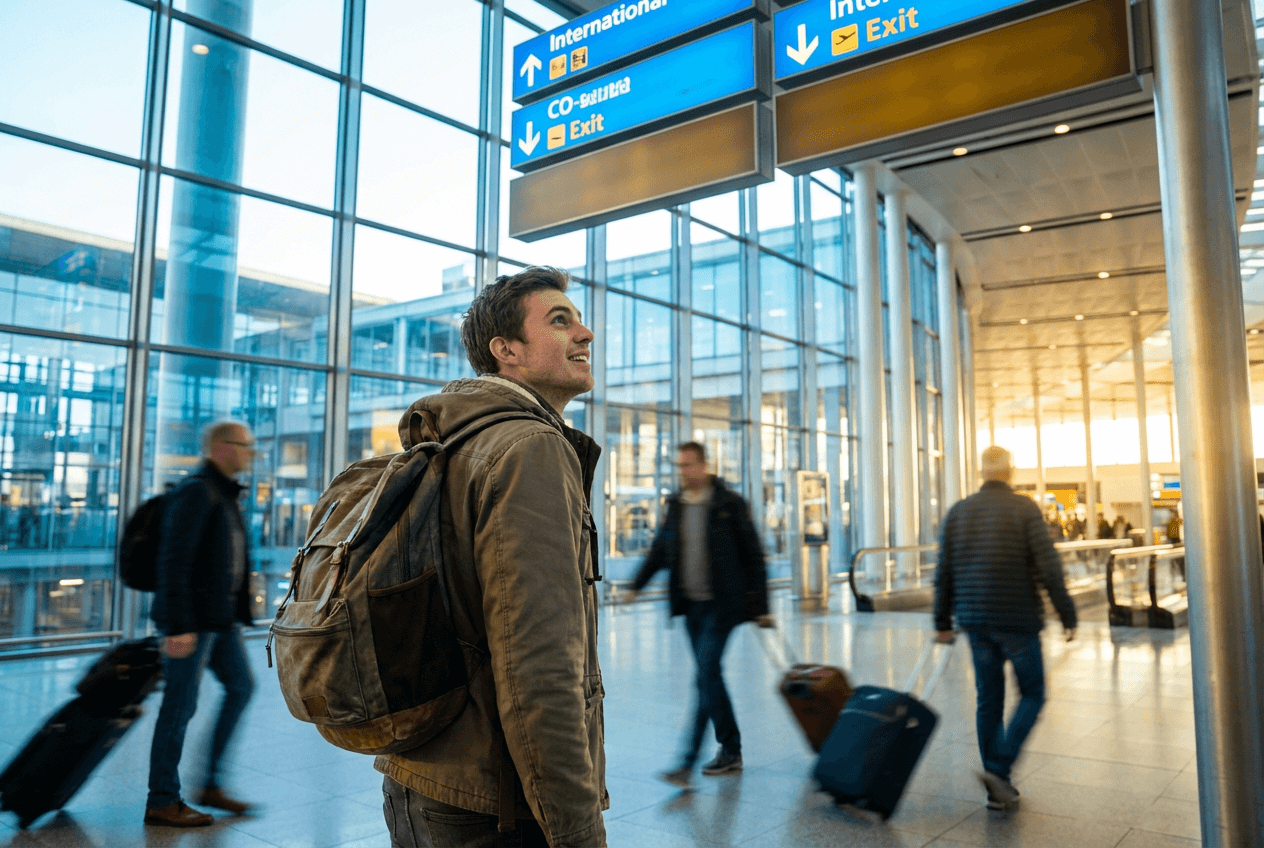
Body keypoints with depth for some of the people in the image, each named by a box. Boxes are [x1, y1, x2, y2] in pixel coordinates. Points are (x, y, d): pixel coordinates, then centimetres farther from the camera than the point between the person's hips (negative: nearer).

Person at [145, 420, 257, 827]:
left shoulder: (225, 493, 15)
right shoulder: (196, 491, -15)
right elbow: (174, 559, -21)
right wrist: (179, 626, -24)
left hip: (221, 615, 10)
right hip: (191, 619, -10)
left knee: (241, 687, 11)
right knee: (181, 705, 0)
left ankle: (211, 785, 21)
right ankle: (162, 803, 15)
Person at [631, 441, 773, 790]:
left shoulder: (729, 503, -9)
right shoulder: (675, 504, 7)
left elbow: (753, 556, -6)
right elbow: (660, 550, 16)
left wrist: (760, 607, -6)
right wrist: (636, 585, 6)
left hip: (722, 605, -6)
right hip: (691, 605, 6)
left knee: (706, 676, -10)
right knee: (710, 677, 11)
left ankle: (687, 764, -8)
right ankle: (731, 751, 26)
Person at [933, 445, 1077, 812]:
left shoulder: (958, 512, 5)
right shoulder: (1024, 509, -8)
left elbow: (944, 572, 7)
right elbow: (1049, 568, -13)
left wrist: (943, 622, 14)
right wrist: (1068, 616, -3)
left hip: (976, 621, 4)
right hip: (1017, 620, -4)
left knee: (988, 700, 12)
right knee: (1032, 694, 11)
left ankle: (998, 789, 19)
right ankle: (999, 768, -4)